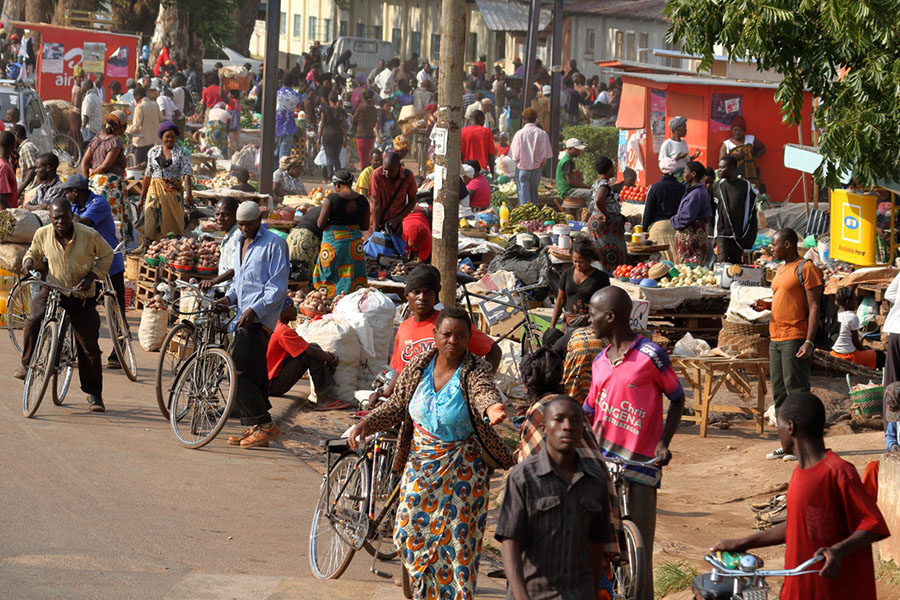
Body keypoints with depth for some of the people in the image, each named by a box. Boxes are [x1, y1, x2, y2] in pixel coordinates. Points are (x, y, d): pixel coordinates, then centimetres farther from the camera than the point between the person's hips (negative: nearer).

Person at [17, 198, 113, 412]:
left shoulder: (89, 235, -16)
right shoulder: (42, 234, -9)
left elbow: (106, 255, 1)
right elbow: (34, 252, 14)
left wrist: (92, 276, -12)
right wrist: (28, 261, -9)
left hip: (82, 295, -1)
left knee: (89, 347, 0)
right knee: (33, 321, -29)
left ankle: (94, 394, 16)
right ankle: (27, 363, -5)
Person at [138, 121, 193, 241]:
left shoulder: (181, 153, 0)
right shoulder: (153, 152, 9)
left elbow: (186, 174, -11)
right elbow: (147, 176, 12)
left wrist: (188, 193, -27)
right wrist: (142, 198, 11)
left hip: (173, 192, -2)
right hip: (155, 191, 2)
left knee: (173, 225, -2)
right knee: (153, 225, -5)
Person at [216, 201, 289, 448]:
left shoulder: (274, 244, -8)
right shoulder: (240, 242, 19)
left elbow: (277, 287, -14)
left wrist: (254, 309, -23)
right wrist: (229, 297, 10)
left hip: (260, 319, -9)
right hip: (245, 317, 9)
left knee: (240, 371, -14)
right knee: (254, 374, 11)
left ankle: (265, 426, -12)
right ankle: (254, 428, 14)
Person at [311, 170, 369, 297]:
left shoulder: (331, 199, -12)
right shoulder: (362, 201, -1)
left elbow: (320, 224, -10)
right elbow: (365, 226, 5)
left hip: (334, 240, -3)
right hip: (355, 241, 3)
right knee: (353, 275, 9)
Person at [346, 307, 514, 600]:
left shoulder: (474, 371, -18)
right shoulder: (419, 366, -4)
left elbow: (484, 391, -40)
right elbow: (397, 405, 5)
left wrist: (492, 407, -64)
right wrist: (365, 424, -11)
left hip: (460, 468, -4)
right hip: (420, 463, 4)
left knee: (456, 537, 0)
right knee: (410, 532, 9)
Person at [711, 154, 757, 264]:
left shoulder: (746, 186, 1)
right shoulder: (717, 187, 7)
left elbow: (751, 214, 2)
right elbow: (712, 211, 11)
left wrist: (746, 238, -2)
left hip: (739, 237, -1)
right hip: (722, 235, 1)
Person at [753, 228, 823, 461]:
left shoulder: (806, 268, -8)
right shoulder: (781, 271, 19)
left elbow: (814, 306, -13)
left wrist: (809, 341, -20)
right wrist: (767, 305, 8)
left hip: (796, 339, -9)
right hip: (776, 339, 9)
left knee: (796, 390, -9)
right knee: (779, 392, 8)